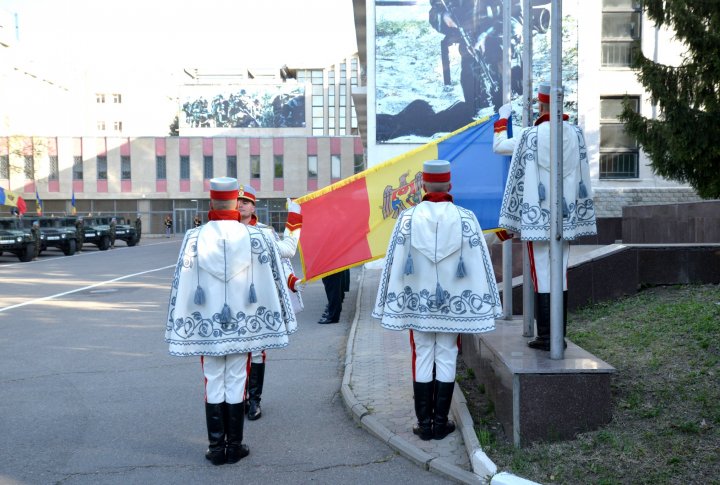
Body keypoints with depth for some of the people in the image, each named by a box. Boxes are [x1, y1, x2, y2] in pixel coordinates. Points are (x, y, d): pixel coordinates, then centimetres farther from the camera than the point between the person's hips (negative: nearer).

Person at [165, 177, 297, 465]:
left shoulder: (194, 238, -7)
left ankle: (216, 447, 16)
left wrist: (178, 326, 4)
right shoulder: (254, 237, -6)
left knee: (213, 384, 10)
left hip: (207, 323, 0)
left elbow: (182, 285, -4)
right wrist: (283, 321, 8)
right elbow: (273, 281, -1)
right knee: (236, 383, 10)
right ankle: (234, 446, 17)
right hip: (242, 322, 0)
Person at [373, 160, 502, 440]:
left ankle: (424, 423, 13)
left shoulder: (408, 218, -7)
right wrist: (487, 305, 4)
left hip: (418, 301, 0)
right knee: (446, 357, 8)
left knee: (422, 357, 9)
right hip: (453, 301, 0)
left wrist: (391, 305, 2)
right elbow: (479, 265, -5)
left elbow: (394, 264, -6)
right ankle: (440, 423, 13)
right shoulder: (465, 219, -7)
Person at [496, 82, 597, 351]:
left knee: (542, 274, -1)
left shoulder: (530, 135, -8)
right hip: (566, 215, 5)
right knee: (561, 273, 10)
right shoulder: (576, 133, 4)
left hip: (538, 215, -4)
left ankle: (545, 336, 1)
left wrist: (502, 120, 23)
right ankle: (560, 336, 14)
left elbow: (499, 145, 8)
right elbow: (582, 177, 13)